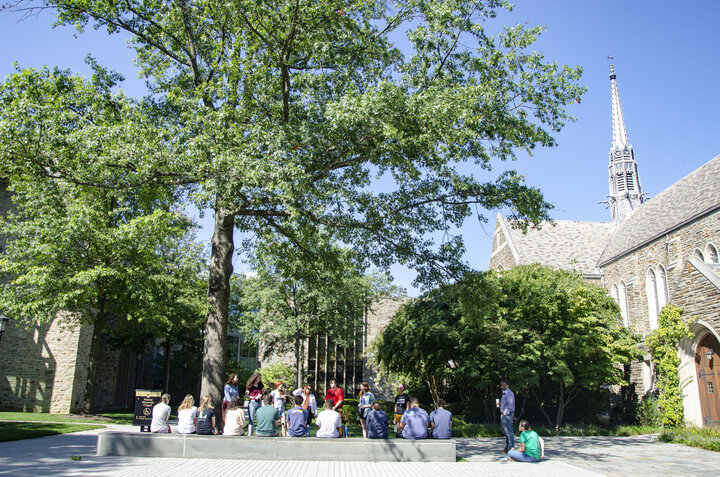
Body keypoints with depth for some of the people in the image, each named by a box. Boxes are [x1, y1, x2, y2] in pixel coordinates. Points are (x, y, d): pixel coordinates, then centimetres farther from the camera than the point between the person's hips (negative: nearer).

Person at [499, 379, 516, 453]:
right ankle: (507, 448, 19)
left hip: (507, 414, -10)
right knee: (505, 432, 13)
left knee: (509, 431, -9)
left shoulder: (509, 393, -12)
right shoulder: (504, 393, 19)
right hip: (504, 414, 10)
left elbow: (510, 405, -18)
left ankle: (511, 447, -8)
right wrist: (500, 404, 11)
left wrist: (505, 413, -18)